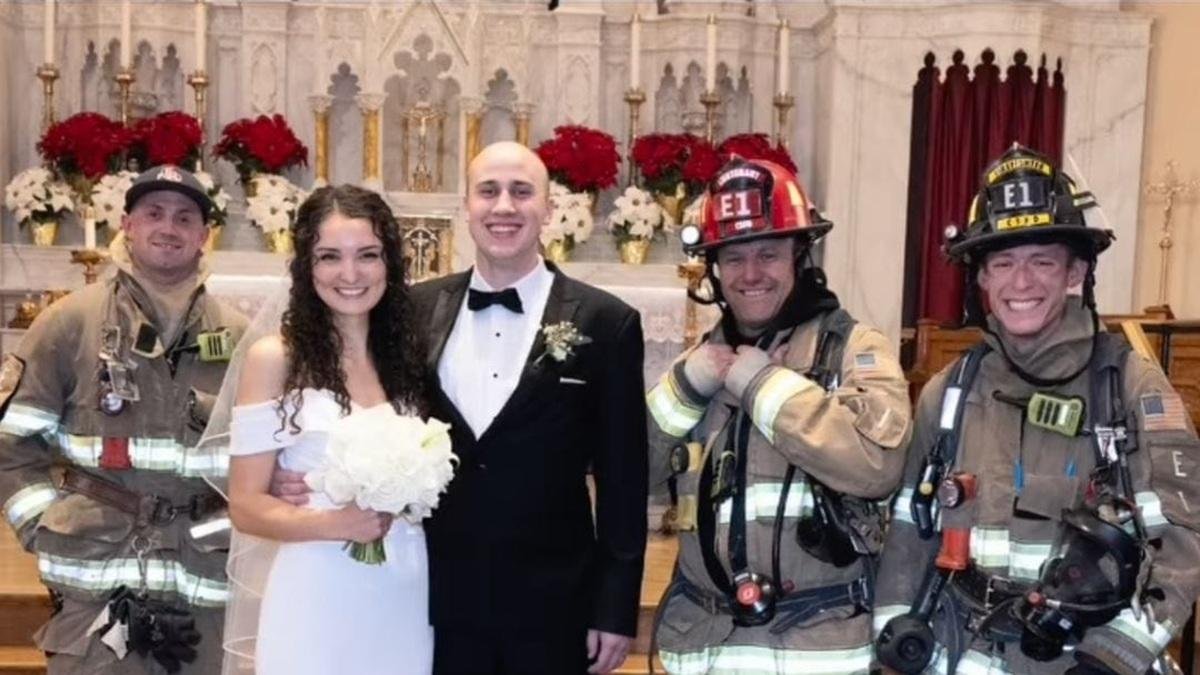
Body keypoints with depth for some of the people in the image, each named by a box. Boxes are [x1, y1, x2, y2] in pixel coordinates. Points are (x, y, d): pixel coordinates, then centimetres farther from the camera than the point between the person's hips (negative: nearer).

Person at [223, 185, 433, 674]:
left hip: (408, 596, 4)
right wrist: (335, 523, -21)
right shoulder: (274, 358, -5)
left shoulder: (407, 355, 6)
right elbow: (246, 506, -7)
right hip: (317, 603, -4)